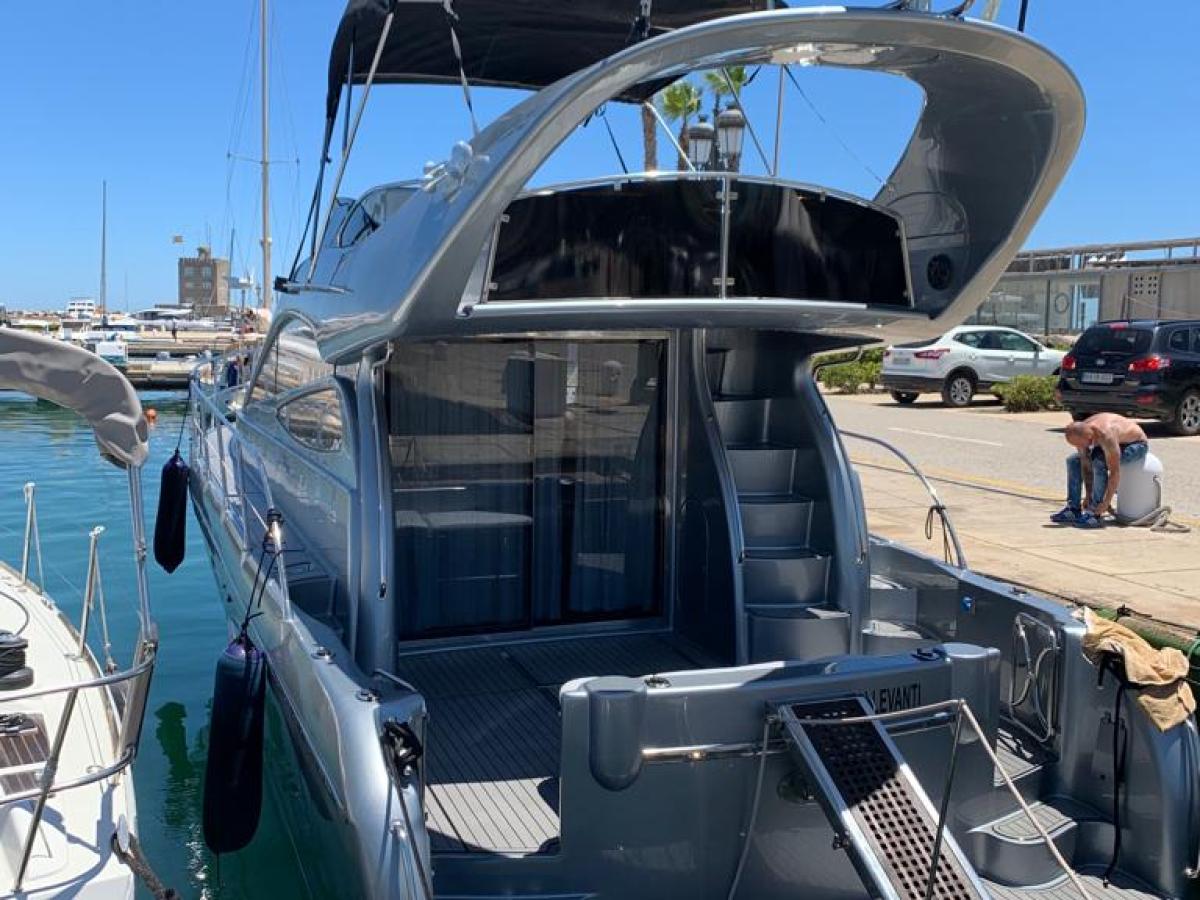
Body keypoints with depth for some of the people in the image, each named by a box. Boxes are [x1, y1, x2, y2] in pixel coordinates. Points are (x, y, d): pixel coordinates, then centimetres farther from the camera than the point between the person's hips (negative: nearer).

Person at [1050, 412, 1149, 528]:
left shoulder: (1106, 436, -40)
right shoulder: (1080, 434, -18)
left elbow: (1115, 472, -39)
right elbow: (1085, 466, -11)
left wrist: (1106, 502, -36)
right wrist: (1088, 495, -12)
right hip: (1114, 444, 8)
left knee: (1099, 462, -33)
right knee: (1073, 461, -1)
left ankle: (1094, 514, -27)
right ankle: (1073, 510, -2)